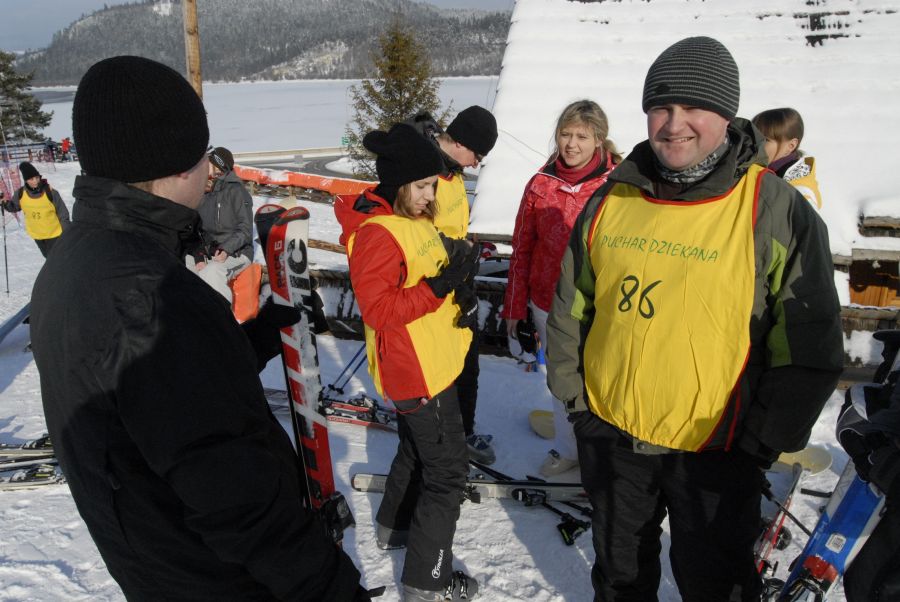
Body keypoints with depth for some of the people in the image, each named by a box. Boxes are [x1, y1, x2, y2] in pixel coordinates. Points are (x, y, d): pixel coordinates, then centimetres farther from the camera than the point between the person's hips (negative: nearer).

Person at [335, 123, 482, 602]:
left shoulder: (413, 217, 8)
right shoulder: (375, 233, -23)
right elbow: (378, 309, -26)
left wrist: (457, 267, -2)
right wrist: (439, 285, -31)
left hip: (432, 360, 10)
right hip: (416, 370, -10)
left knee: (418, 447, 27)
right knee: (447, 470, -1)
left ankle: (394, 526, 49)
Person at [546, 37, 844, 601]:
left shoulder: (776, 211, -15)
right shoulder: (611, 200, -3)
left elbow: (810, 349, -12)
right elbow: (571, 307, 7)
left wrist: (761, 444, -11)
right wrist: (572, 395, 5)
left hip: (714, 454, -3)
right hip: (610, 437, 4)